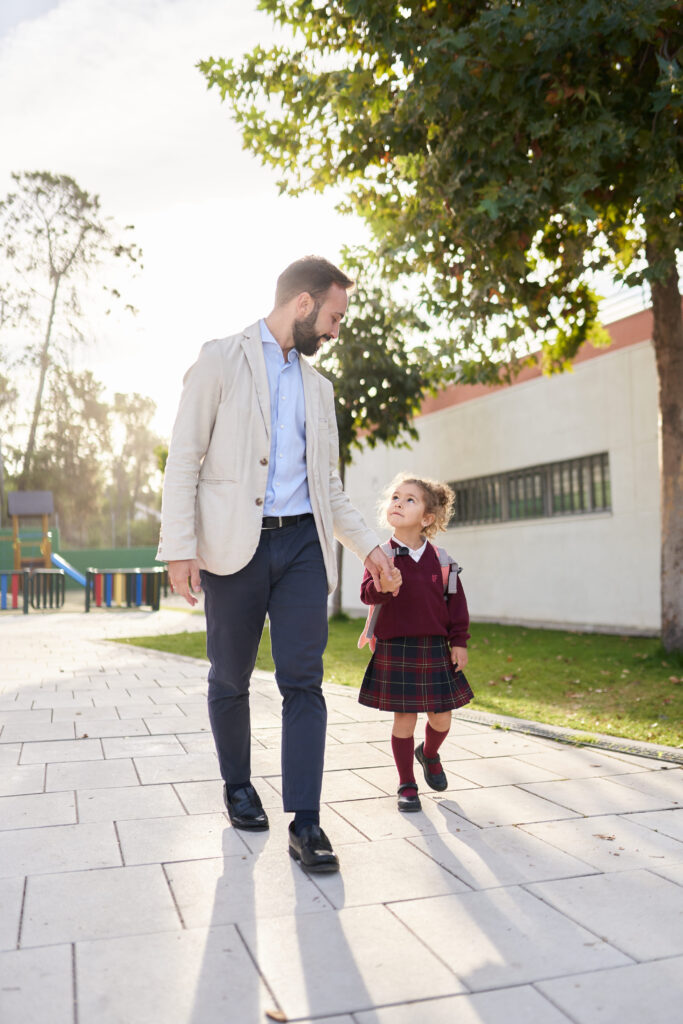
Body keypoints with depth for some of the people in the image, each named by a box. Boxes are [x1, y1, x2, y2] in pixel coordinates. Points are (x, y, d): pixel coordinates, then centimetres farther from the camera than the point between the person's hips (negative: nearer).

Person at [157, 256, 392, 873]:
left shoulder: (318, 386, 19)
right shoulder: (221, 360, 2)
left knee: (303, 682, -4)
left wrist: (367, 544, 12)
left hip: (302, 544, 4)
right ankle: (238, 786, 31)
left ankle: (306, 823, 1)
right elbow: (184, 458, -4)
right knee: (230, 680, 9)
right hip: (235, 545, -3)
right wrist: (180, 545, -13)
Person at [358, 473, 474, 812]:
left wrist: (459, 642, 3)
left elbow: (456, 601, 6)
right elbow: (367, 593, -15)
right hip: (395, 650, -2)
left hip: (436, 649, 3)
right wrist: (383, 587, -36)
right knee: (404, 718, 2)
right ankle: (406, 785, 19)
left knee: (442, 716, 9)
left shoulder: (440, 560, 2)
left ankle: (429, 753, 43)